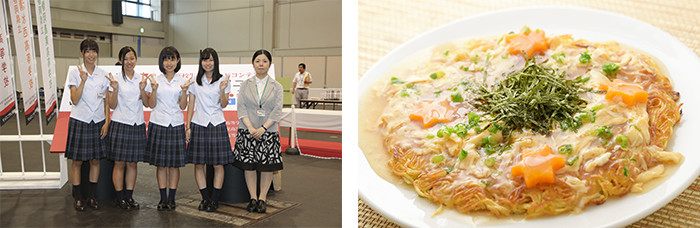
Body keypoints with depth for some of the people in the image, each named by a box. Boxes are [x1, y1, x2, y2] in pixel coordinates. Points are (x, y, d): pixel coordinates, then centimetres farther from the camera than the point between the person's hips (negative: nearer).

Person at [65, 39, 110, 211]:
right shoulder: (75, 74, -3)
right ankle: (78, 198, 17)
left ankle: (92, 196, 19)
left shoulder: (103, 75, 5)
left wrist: (107, 121, 0)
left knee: (95, 160, 7)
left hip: (98, 121, 2)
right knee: (77, 160, 4)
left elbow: (107, 101, 8)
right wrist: (83, 81, -21)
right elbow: (75, 100, -10)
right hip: (79, 121, -2)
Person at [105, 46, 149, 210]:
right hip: (120, 124, -3)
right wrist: (115, 89, -19)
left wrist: (142, 89, -11)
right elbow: (112, 105, -4)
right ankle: (120, 198, 12)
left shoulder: (141, 79, 9)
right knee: (119, 163, 1)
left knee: (132, 163, 8)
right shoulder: (115, 79, -1)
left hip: (138, 125, 3)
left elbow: (146, 103, 6)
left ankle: (129, 196, 18)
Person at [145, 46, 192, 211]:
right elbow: (151, 105, 2)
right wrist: (154, 89, -12)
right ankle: (163, 198, 13)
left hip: (176, 125, 0)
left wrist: (184, 91, -12)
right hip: (158, 124, 0)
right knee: (160, 163, 3)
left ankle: (171, 198, 13)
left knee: (174, 163, 3)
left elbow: (183, 106, 2)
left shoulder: (182, 81, 6)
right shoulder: (155, 80, 4)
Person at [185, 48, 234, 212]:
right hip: (198, 124, 2)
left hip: (217, 124, -2)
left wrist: (222, 90, -19)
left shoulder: (222, 80, 2)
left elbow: (224, 105, -2)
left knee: (218, 164, 0)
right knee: (198, 164, 2)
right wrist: (188, 126, 5)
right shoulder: (195, 81, 7)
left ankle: (215, 199, 10)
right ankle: (205, 198, 14)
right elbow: (191, 105, 10)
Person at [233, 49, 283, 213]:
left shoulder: (276, 86, 4)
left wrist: (262, 128, -14)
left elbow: (277, 110, -4)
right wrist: (250, 128, -13)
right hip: (247, 131, 1)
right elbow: (241, 108, 0)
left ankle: (262, 198, 15)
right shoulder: (245, 85, 7)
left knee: (267, 166, 2)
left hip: (268, 132, -1)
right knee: (248, 165, 2)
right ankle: (253, 198, 14)